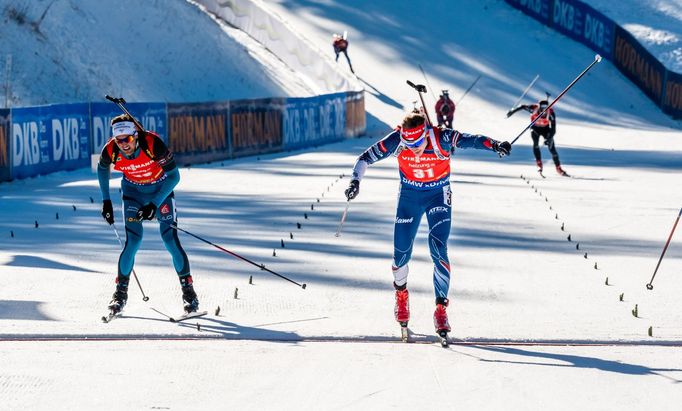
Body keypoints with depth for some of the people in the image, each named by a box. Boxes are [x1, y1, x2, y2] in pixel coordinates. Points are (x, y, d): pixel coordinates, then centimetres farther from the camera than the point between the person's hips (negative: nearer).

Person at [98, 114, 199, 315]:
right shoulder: (111, 151, -25)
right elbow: (102, 168, 1)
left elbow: (174, 176, -24)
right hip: (133, 190, 1)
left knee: (170, 239, -11)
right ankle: (121, 291, 3)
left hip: (161, 188, -1)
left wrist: (154, 204, -28)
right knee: (133, 240, -13)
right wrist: (106, 201, 1)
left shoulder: (153, 144, -34)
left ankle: (187, 289, 3)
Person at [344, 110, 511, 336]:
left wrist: (494, 145, -60)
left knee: (438, 248, -16)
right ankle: (400, 292, 32)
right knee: (401, 251, 1)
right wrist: (355, 181, -27)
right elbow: (365, 158, -13)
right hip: (409, 194, 2)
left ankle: (441, 307, -9)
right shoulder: (397, 141, -23)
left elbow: (470, 140, -42)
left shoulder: (441, 139, -28)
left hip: (438, 194, -2)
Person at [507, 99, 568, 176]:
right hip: (535, 128, 1)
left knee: (552, 148, -8)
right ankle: (539, 165, -15)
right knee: (535, 144, -24)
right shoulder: (534, 108, -33)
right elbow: (523, 106, -13)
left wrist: (549, 138, -47)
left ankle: (559, 169, 2)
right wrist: (513, 111, -9)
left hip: (546, 128, -1)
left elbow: (553, 129, -34)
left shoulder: (551, 114, -35)